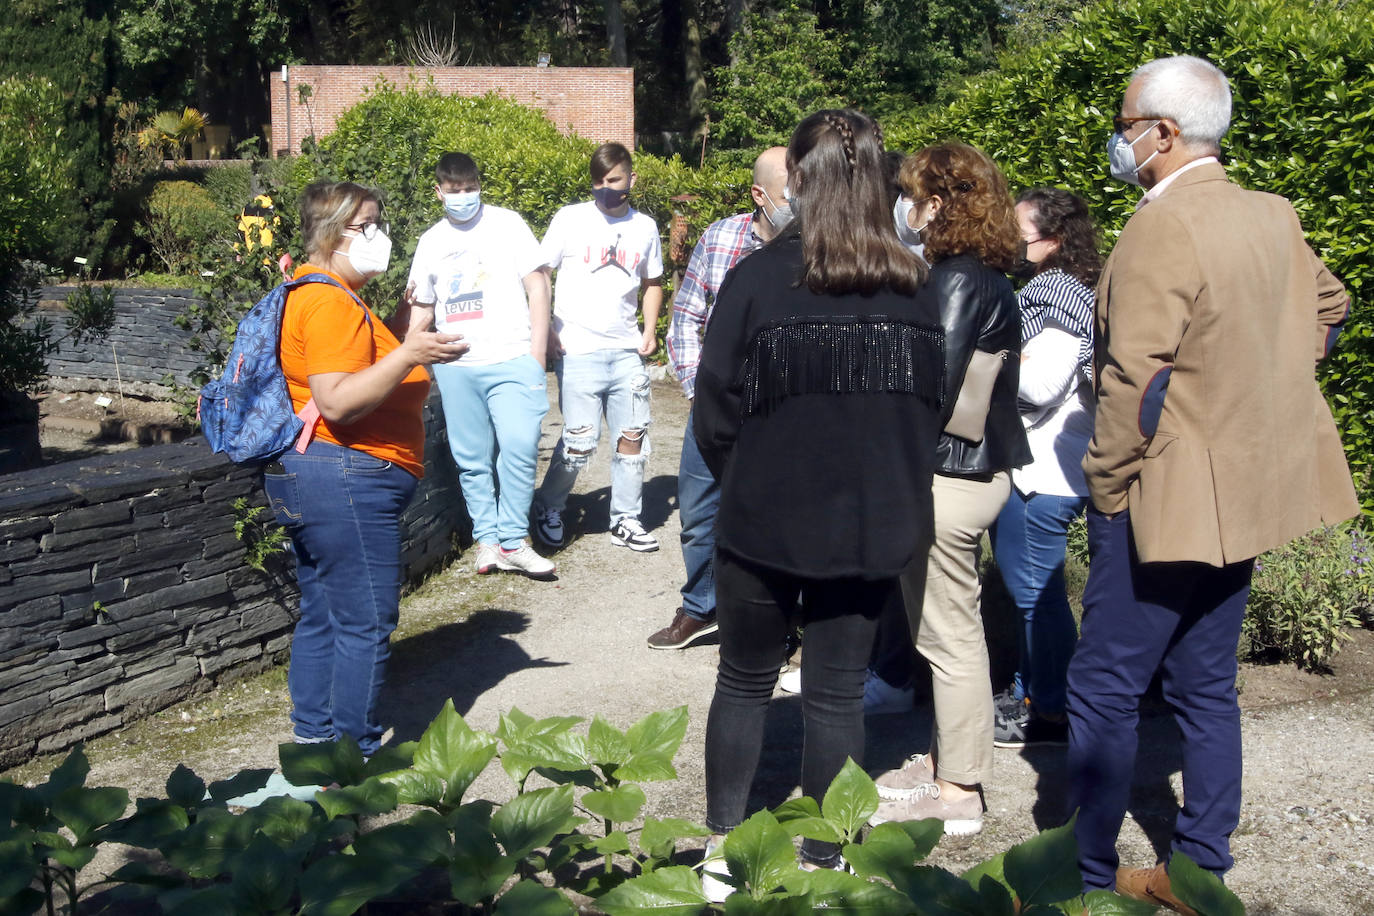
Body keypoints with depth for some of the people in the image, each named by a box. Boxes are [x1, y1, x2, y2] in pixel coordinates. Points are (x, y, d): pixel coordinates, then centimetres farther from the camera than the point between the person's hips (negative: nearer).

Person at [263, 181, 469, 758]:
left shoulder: (313, 295, 18)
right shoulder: (331, 304, -17)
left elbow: (365, 376, 21)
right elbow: (337, 402, -26)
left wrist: (402, 332, 17)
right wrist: (409, 354, -29)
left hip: (301, 474, 12)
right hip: (346, 480, -12)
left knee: (323, 617, 18)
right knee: (366, 624, -4)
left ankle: (313, 738, 27)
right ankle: (357, 756, 4)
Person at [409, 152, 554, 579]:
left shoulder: (506, 224, 5)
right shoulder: (431, 241, 14)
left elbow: (537, 286, 4)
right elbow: (421, 307, 22)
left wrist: (538, 352, -3)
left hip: (511, 359, -3)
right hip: (455, 367, 3)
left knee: (519, 447, -15)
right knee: (472, 460, 6)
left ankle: (513, 540, -4)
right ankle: (487, 538, 17)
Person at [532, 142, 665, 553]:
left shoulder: (645, 227, 10)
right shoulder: (571, 219, -1)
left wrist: (650, 330, 8)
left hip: (626, 351, 4)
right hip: (578, 351, -4)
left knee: (634, 437, 5)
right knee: (580, 440, -6)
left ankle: (626, 520, 19)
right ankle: (548, 509, 18)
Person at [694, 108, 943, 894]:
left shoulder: (759, 277, -13)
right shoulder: (912, 288, -3)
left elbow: (715, 410, -9)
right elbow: (932, 406, 4)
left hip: (766, 520, -2)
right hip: (873, 525, 2)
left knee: (745, 681, 16)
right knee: (838, 694, 12)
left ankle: (723, 849, 23)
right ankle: (825, 860, 20)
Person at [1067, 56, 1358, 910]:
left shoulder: (1161, 229, -19)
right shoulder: (1273, 216, 7)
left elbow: (1135, 383, -22)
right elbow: (1327, 308, 23)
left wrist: (1107, 489, -12)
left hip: (1169, 500, -8)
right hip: (1246, 492, 9)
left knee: (1105, 689, 2)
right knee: (1207, 686, 15)